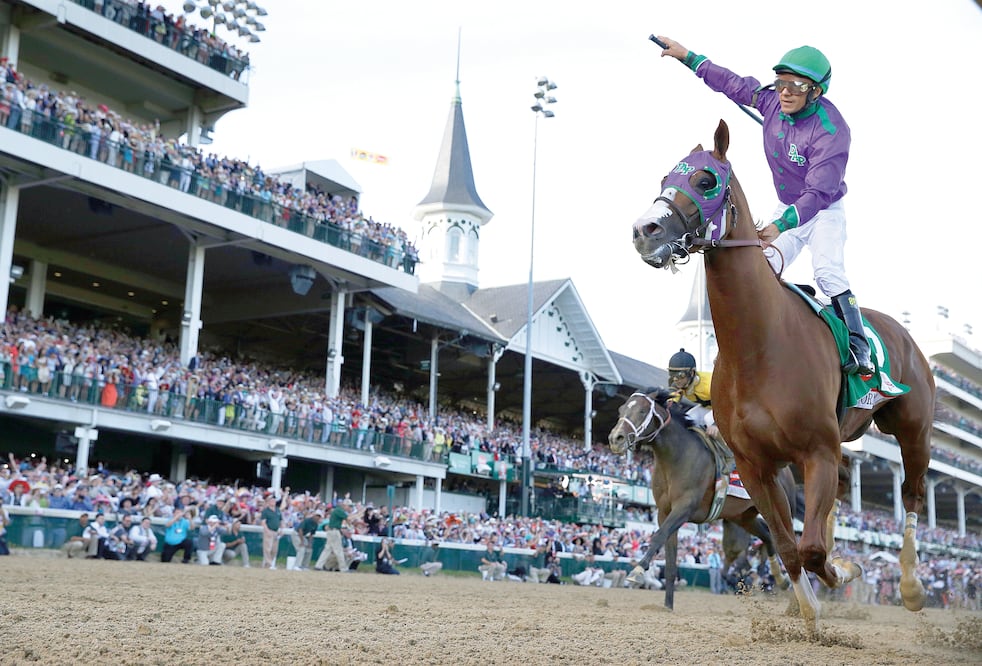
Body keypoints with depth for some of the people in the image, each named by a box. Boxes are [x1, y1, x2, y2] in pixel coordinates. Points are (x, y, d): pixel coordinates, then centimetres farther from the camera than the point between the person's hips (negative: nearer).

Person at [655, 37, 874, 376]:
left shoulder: (831, 131, -32)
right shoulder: (772, 100, -12)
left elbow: (819, 192, -37)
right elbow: (732, 83, 4)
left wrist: (781, 225, -49)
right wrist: (686, 55, 9)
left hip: (825, 211, -7)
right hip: (787, 207, 7)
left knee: (828, 271, -25)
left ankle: (858, 347, -22)